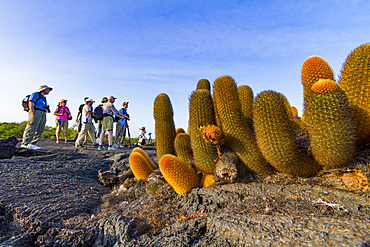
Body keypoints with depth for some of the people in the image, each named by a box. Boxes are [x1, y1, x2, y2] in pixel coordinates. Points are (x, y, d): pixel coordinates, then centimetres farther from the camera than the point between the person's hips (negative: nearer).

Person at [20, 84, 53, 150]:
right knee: (32, 128, -14)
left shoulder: (44, 98, 27)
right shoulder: (35, 94, 4)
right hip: (36, 112, -8)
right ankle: (24, 144, -13)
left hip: (43, 114, 8)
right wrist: (33, 113, -17)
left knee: (40, 130, 0)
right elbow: (30, 104, -7)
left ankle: (32, 144, 2)